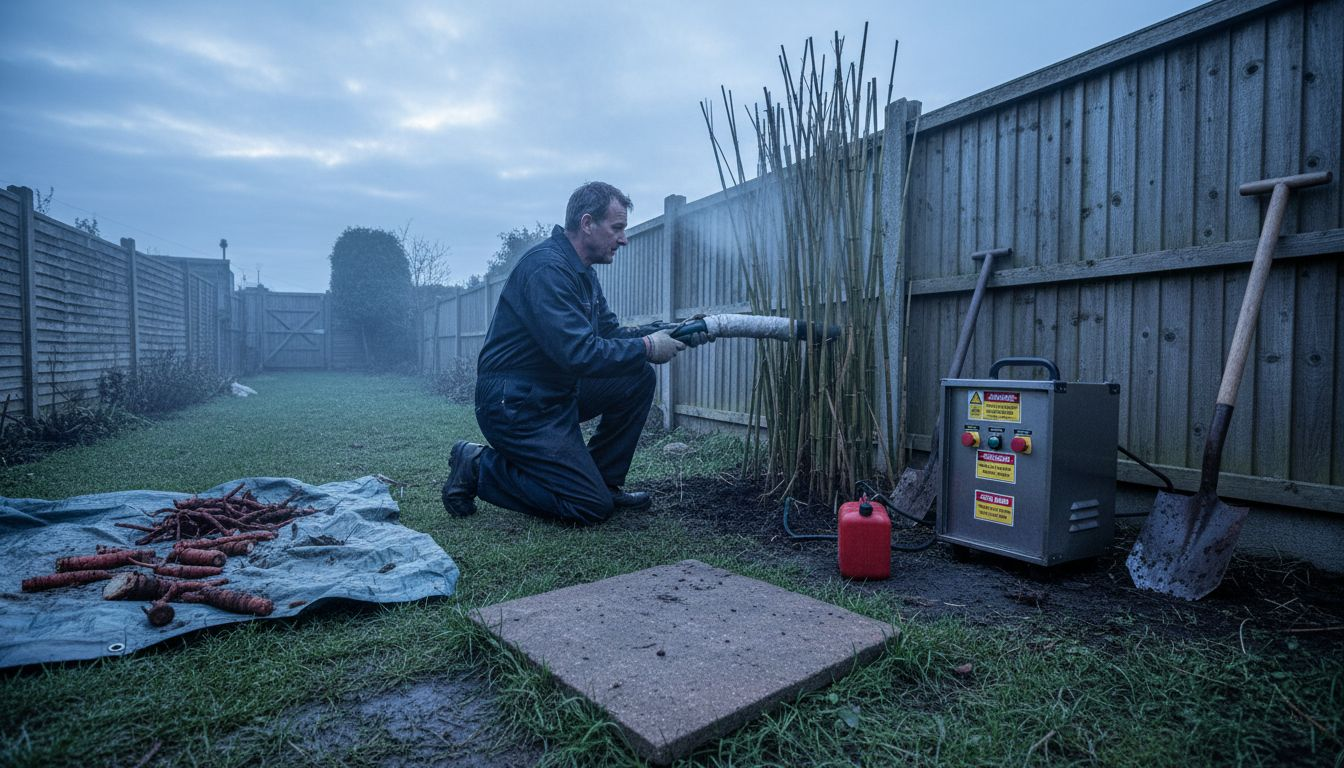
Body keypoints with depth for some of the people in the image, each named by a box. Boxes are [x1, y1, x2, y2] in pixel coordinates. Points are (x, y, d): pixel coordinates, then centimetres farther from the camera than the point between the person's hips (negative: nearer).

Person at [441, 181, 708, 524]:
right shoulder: (548, 267, -21)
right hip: (514, 404, -10)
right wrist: (646, 347, -19)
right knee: (593, 507, -8)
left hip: (555, 393, 10)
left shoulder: (581, 271, 12)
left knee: (639, 379, 1)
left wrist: (672, 334, -2)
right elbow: (578, 353, -29)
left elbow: (610, 333, 12)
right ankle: (478, 467, 2)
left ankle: (604, 482, 10)